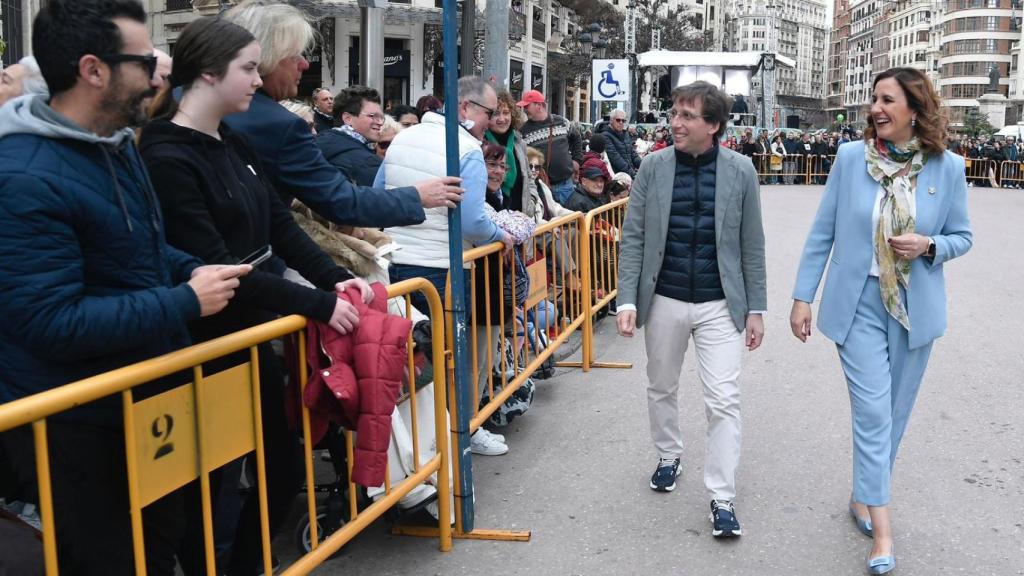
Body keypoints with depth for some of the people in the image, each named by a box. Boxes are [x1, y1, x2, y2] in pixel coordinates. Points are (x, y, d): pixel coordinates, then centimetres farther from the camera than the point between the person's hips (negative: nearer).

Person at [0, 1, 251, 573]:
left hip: (141, 398, 9)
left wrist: (191, 271, -2)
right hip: (75, 425, -9)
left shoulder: (117, 143, 5)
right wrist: (186, 303, -26)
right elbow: (50, 322, -31)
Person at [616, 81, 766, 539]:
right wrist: (627, 300, -10)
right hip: (664, 300, 2)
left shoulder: (740, 171, -4)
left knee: (723, 400, -4)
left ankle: (722, 498, 7)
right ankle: (668, 456, 43)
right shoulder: (653, 167, -3)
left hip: (720, 304, -1)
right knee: (661, 389, 18)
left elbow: (751, 244, 0)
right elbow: (633, 238, -2)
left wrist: (755, 309, 0)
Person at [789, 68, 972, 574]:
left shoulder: (947, 167, -3)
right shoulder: (851, 157, -5)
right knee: (873, 411, -4)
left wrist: (929, 246, -16)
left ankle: (865, 496, 33)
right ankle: (881, 526, 3)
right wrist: (803, 297, -2)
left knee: (895, 412, 12)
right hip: (858, 303, -2)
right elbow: (822, 232, -1)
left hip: (915, 307, 2)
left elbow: (962, 236, 7)